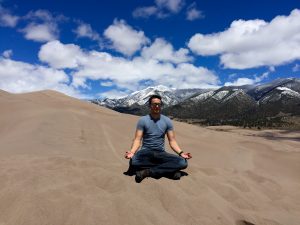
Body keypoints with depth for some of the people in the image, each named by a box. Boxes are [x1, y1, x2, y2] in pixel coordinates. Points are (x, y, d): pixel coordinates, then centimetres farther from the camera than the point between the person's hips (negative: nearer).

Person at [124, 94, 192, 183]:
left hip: (161, 153, 2)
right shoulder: (142, 120, -2)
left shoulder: (167, 121, 3)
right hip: (146, 152, -1)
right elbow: (137, 139, -7)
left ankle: (147, 172, -21)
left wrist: (181, 153, -13)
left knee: (183, 162, -23)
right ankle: (169, 170, -21)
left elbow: (172, 140, 3)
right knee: (133, 162, -37)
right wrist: (132, 152, -27)